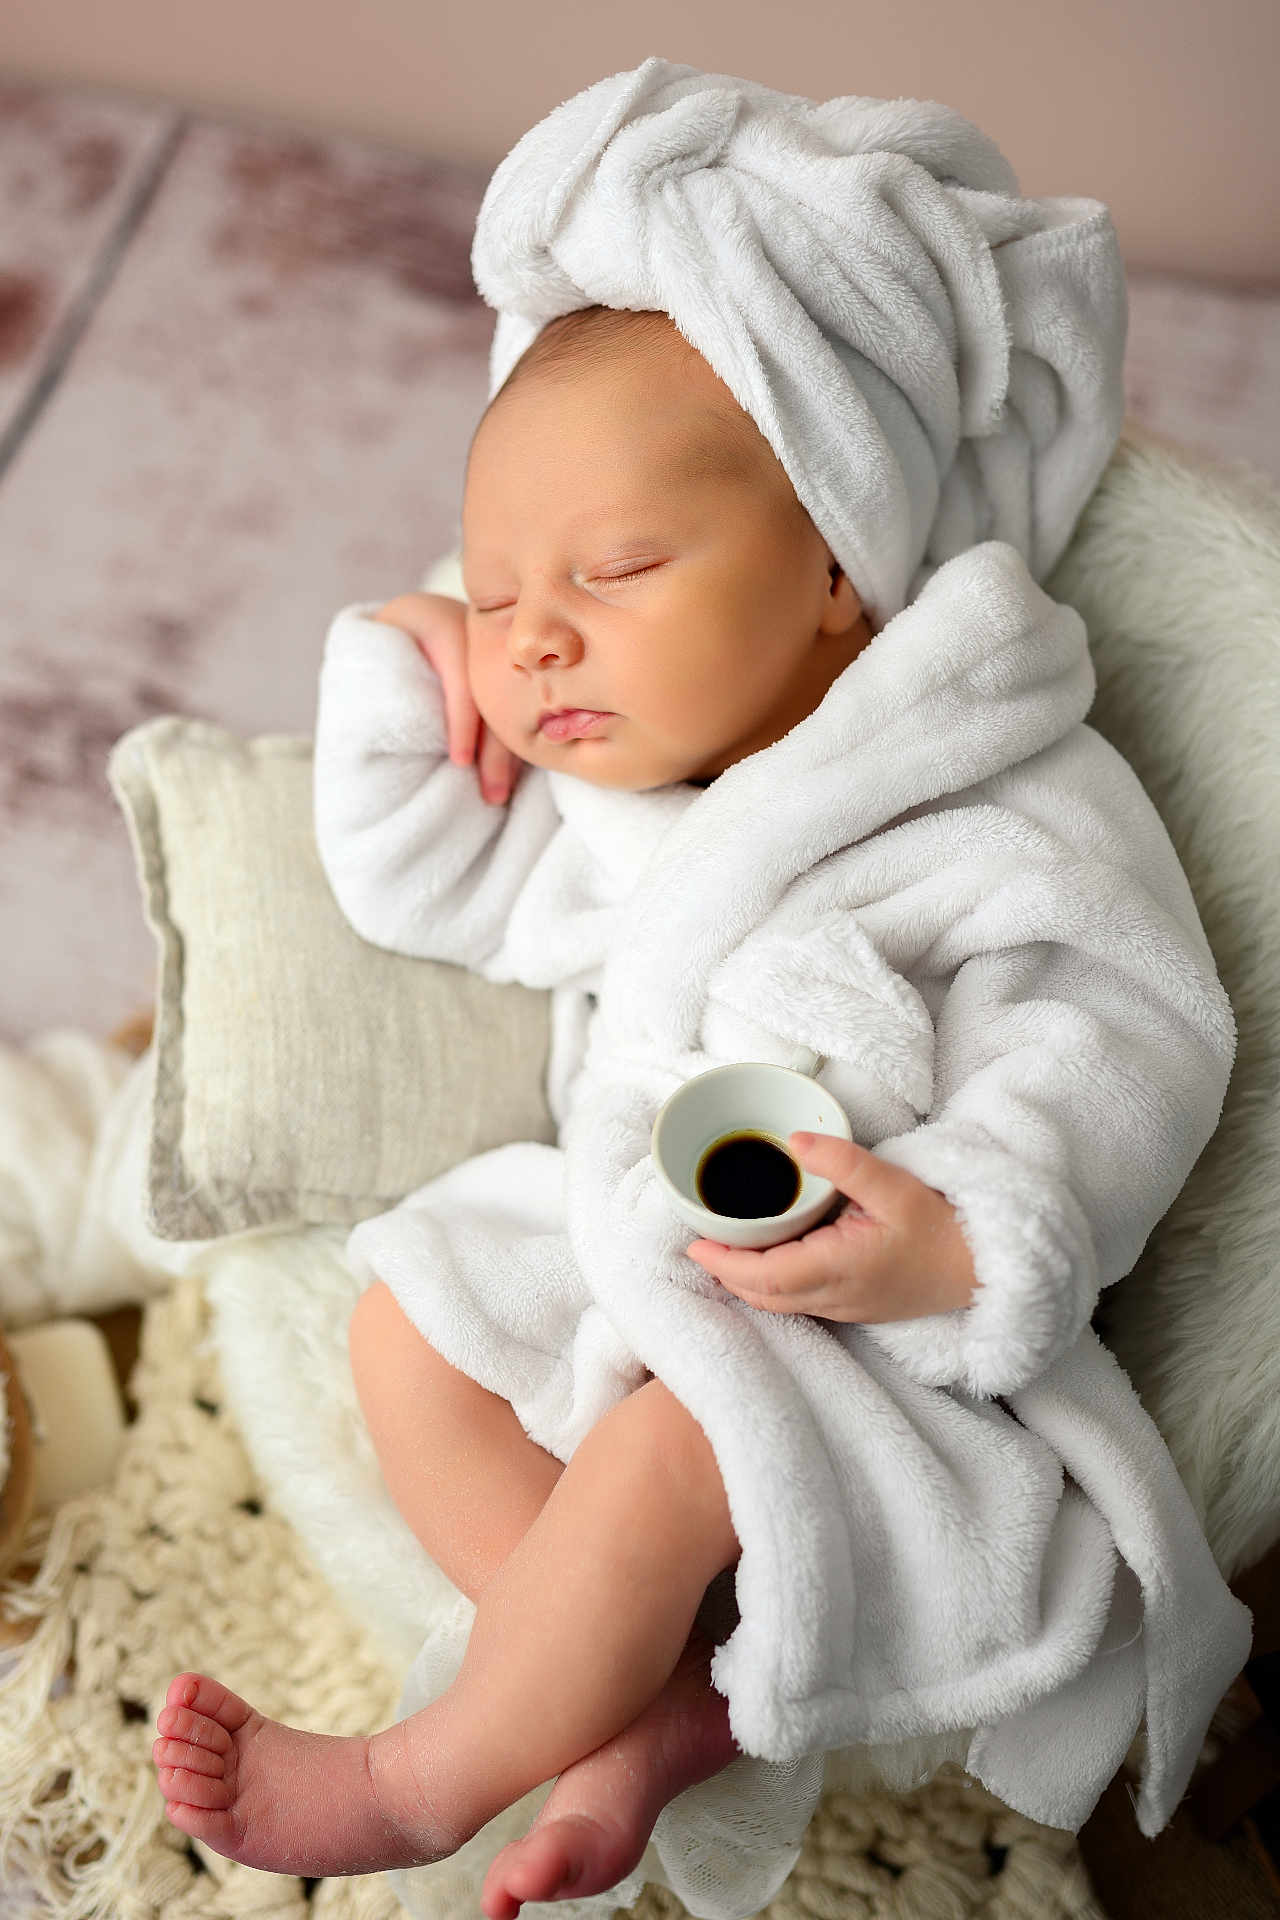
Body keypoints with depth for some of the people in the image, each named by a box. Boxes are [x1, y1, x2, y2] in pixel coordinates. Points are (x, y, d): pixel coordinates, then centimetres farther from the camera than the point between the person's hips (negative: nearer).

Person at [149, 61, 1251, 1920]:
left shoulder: (1001, 794, -17)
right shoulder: (601, 794, 6)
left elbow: (1124, 1030, -23)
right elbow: (424, 889, 14)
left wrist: (964, 1238, -39)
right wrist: (405, 662, 1)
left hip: (878, 1308, -7)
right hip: (626, 1239, 8)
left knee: (665, 1453, -28)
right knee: (405, 1317, -2)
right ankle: (662, 1701, -9)